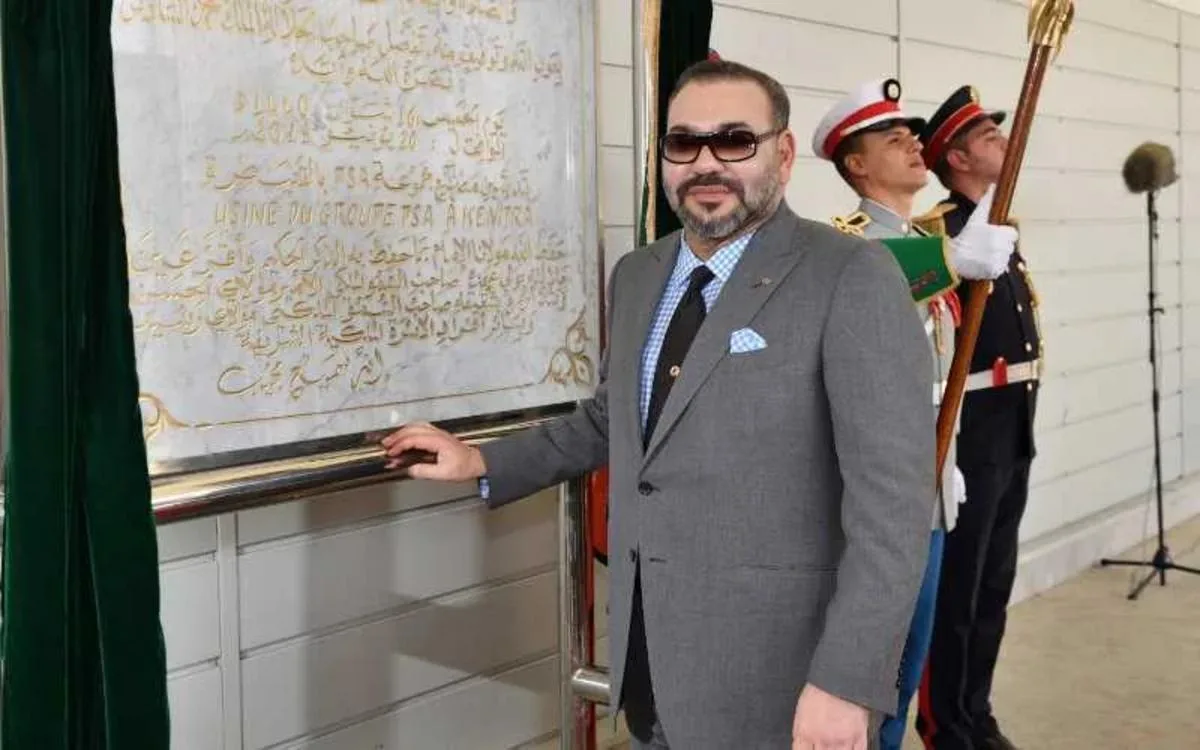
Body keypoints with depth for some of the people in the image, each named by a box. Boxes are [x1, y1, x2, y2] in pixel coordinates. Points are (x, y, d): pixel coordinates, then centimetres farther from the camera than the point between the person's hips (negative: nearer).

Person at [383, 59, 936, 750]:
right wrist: (484, 463, 15)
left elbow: (893, 495, -18)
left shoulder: (853, 278, -14)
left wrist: (846, 682, -23)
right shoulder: (637, 276, 9)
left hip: (776, 667, -6)